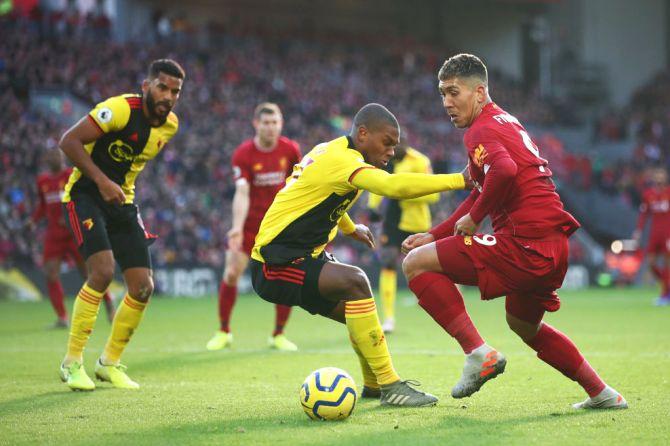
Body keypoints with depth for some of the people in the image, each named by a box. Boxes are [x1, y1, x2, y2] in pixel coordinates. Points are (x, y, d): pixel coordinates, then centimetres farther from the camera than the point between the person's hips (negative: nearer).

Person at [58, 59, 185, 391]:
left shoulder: (170, 125, 2)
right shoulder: (121, 109, -20)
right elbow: (69, 141, -22)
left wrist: (122, 185, 11)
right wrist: (102, 181, -28)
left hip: (121, 200, 7)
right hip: (86, 195, -7)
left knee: (143, 287, -1)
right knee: (103, 270, -25)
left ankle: (110, 363, 17)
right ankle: (72, 362, -12)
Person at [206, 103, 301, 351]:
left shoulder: (290, 149, -6)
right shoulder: (243, 154, -15)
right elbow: (242, 193, -24)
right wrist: (237, 227, -36)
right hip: (249, 223, -2)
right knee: (231, 274, -8)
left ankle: (278, 336, 9)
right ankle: (223, 332, 11)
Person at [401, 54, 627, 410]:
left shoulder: (481, 130, -8)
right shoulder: (506, 121, 23)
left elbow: (504, 170, -31)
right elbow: (479, 194, 28)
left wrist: (474, 218, -17)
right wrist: (434, 235, 22)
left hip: (525, 244, -10)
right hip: (554, 245, 10)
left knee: (416, 263, -8)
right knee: (523, 325, 33)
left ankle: (479, 353, -12)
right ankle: (602, 394, 35)